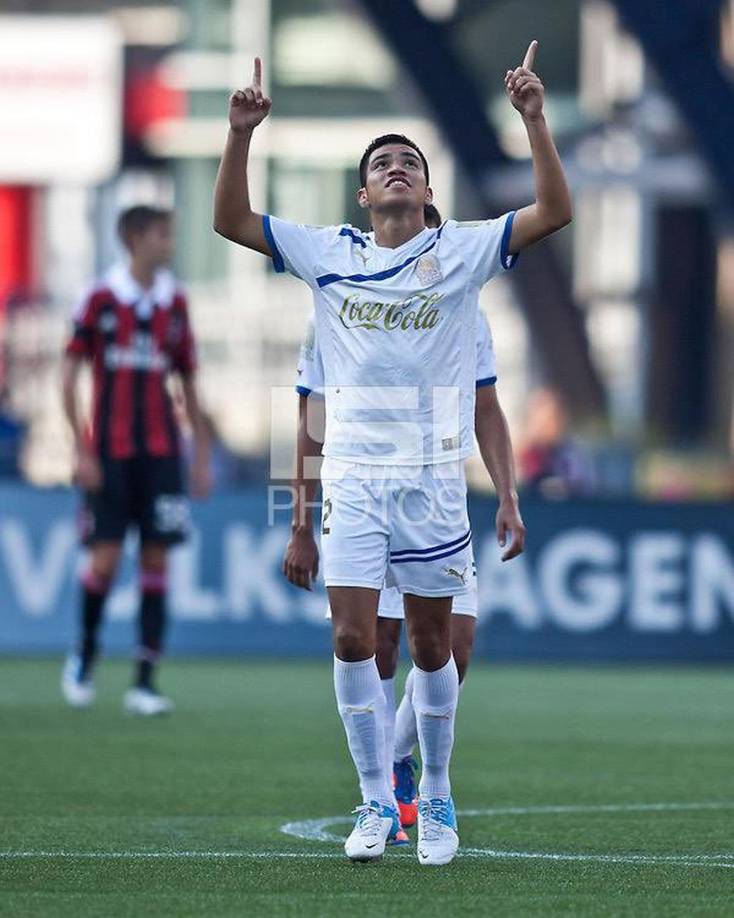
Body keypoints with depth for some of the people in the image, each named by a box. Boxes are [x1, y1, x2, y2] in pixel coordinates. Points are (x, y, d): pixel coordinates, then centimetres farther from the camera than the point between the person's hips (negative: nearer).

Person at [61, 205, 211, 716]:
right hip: (110, 452, -3)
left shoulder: (175, 304, 7)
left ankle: (145, 682, 0)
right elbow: (69, 376, -2)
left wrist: (203, 456, 10)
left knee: (157, 559, -2)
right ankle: (85, 655, 20)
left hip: (161, 452, 3)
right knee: (105, 559, -6)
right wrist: (82, 450, -8)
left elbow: (189, 384, 13)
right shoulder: (100, 300, -4)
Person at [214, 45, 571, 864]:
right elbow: (231, 220, 2)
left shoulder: (462, 251, 1)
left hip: (433, 477, -1)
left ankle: (435, 798, 18)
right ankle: (375, 800, 3)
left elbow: (555, 211, -9)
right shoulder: (327, 253, 5)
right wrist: (241, 135, -11)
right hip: (353, 476, 1)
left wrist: (534, 121, -19)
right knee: (352, 636, -7)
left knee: (432, 643, 5)